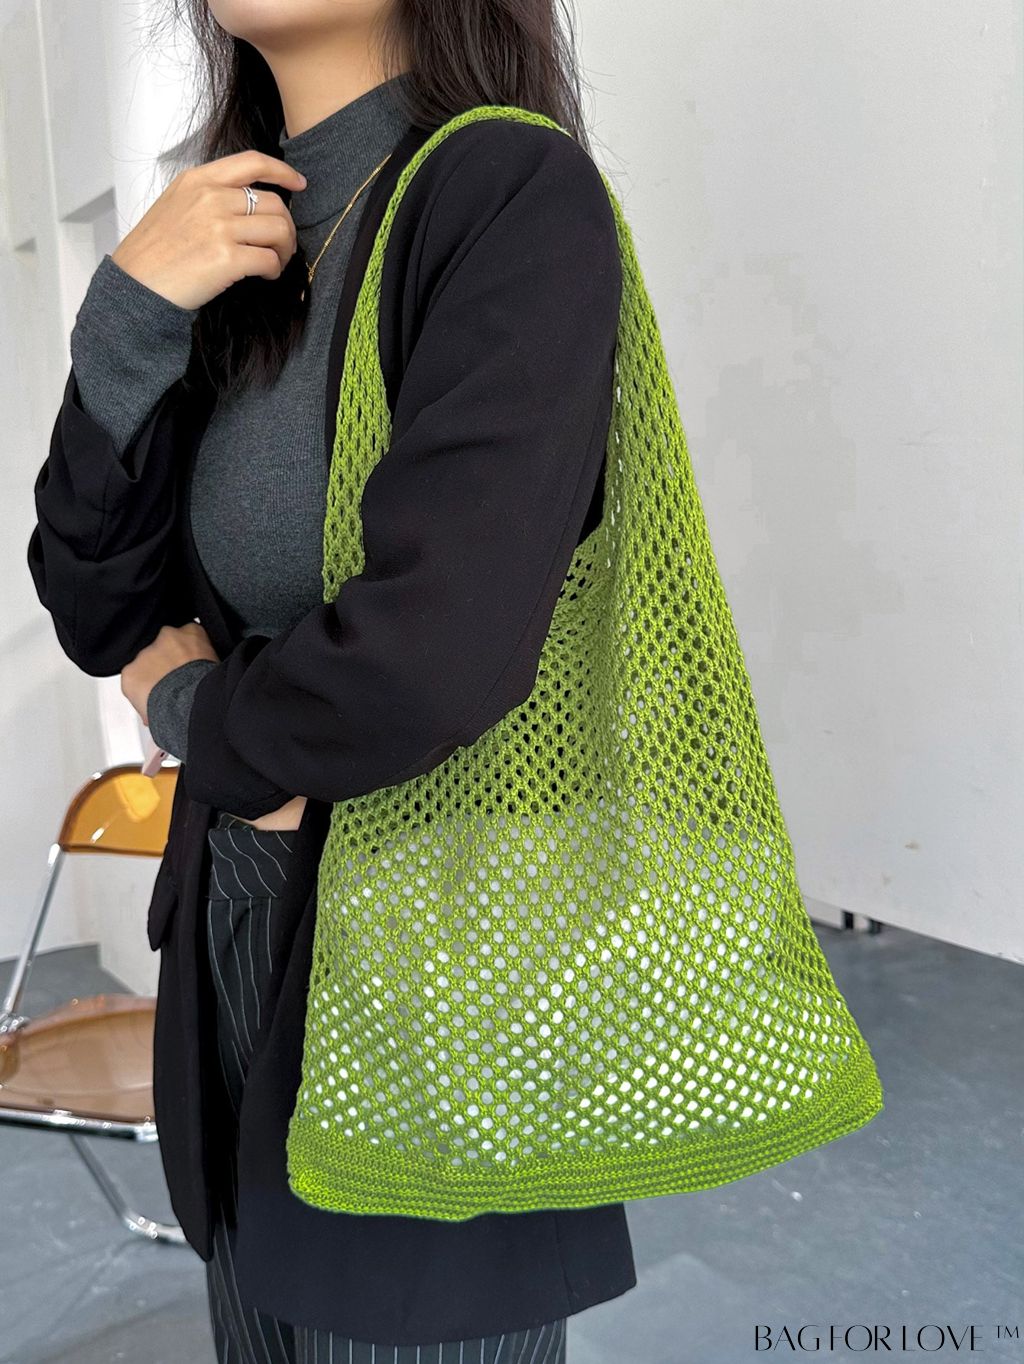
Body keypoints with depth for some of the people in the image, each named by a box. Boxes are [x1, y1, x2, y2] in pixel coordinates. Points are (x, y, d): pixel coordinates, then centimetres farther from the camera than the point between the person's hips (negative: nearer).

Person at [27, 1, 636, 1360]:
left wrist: (199, 717, -7)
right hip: (237, 940, 7)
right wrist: (128, 318, -11)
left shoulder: (516, 192, -14)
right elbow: (100, 612, 3)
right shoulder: (239, 245, 7)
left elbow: (437, 651, -27)